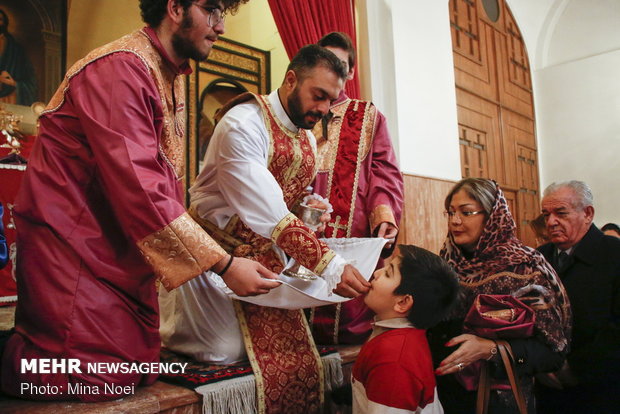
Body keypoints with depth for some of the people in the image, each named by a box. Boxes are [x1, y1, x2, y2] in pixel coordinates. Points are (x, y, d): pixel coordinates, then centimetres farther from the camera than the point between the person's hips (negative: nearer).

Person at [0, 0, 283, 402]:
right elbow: (139, 189, -26)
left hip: (125, 255, 9)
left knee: (142, 371, 10)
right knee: (104, 382, -8)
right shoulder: (121, 68, -18)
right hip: (74, 249, -9)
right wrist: (224, 264, -23)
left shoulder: (171, 77, 12)